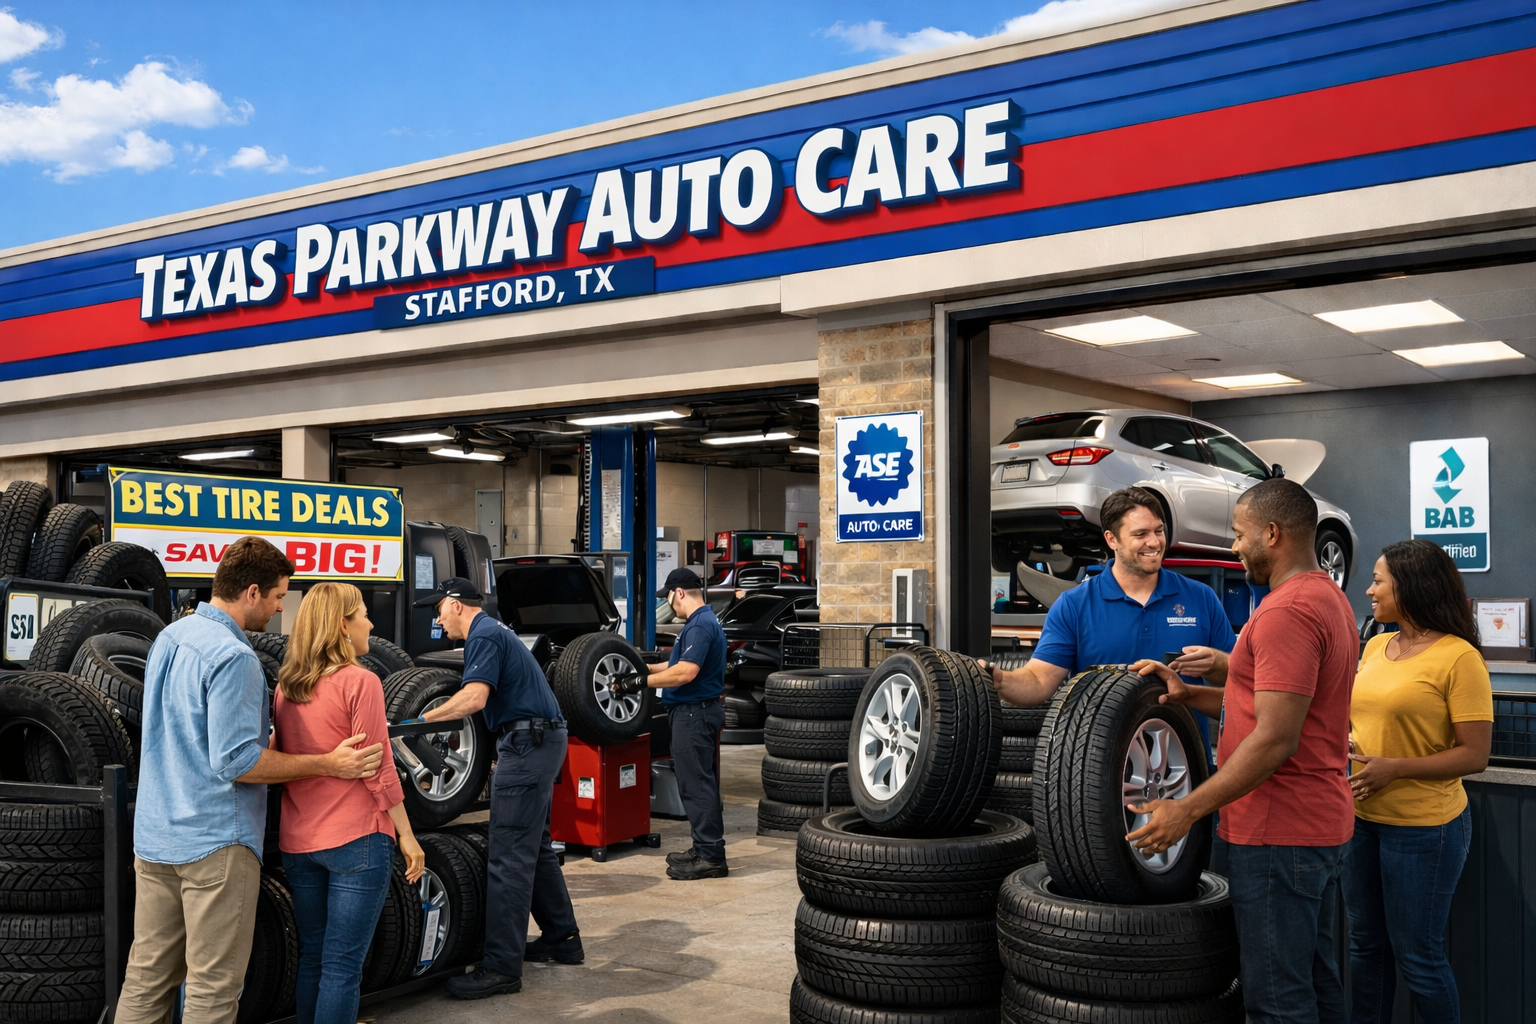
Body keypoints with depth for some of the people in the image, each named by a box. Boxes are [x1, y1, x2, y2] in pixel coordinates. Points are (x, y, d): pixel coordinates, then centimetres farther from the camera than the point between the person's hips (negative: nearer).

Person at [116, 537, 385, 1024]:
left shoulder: (170, 637, 10)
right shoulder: (233, 656, -19)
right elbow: (235, 761, -22)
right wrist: (327, 764, -16)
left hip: (154, 837, 9)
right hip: (214, 841, -9)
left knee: (147, 976, 15)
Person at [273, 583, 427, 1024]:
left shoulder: (285, 684, 7)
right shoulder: (360, 681, -13)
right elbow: (376, 771, -13)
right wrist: (407, 835, -7)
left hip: (298, 842, 7)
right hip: (355, 839, -6)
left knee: (311, 958, 16)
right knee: (342, 967, 0)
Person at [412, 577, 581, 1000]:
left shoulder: (483, 636, -11)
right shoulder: (494, 631, 21)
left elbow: (475, 698, -24)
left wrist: (420, 718, -18)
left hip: (528, 744, -11)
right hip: (541, 741, 11)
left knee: (510, 858, -10)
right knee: (537, 848, 18)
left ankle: (501, 967, -9)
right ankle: (561, 939, 27)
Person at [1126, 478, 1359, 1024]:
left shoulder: (1287, 611, -20)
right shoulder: (1328, 598, 15)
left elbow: (1275, 740, -25)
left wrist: (1188, 810, -21)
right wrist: (1188, 694, 7)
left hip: (1279, 835, -11)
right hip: (1320, 825, 11)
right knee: (1316, 980, 19)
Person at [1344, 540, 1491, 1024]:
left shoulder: (1459, 658, -15)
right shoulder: (1375, 647, 7)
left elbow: (1474, 755, -16)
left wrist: (1394, 767, -22)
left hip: (1423, 825, -7)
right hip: (1361, 818, 7)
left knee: (1417, 956, 4)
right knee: (1365, 943, 18)